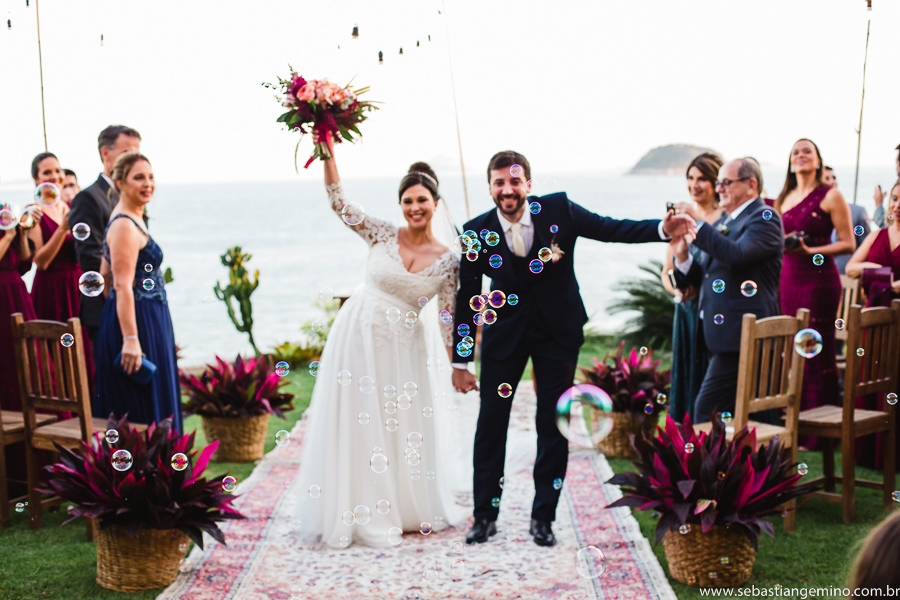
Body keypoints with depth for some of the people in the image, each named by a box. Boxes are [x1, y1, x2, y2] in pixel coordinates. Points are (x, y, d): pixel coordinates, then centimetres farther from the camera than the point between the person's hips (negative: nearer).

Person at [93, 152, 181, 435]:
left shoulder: (128, 220, 14)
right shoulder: (125, 226, -16)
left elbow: (105, 276, 18)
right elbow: (123, 286, -23)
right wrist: (130, 339, -28)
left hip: (148, 321, 10)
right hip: (137, 321, -10)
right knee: (143, 411, -5)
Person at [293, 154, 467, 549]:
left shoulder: (448, 260, -3)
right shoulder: (383, 236, -3)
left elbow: (448, 319, 0)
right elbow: (339, 201, -6)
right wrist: (328, 153, -14)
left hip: (403, 349, 1)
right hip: (357, 337, -1)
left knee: (405, 428, 10)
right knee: (357, 425, 4)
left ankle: (411, 507, 30)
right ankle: (363, 510, 16)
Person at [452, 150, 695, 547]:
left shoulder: (558, 209, -12)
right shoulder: (477, 232, -11)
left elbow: (612, 229, -6)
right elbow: (467, 298, -4)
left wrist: (663, 229, -23)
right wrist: (460, 362, -2)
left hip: (558, 331, 0)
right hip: (505, 332, 0)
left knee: (553, 425, 4)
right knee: (491, 421, 1)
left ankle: (543, 517, 18)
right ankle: (485, 515, 16)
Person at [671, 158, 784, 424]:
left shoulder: (764, 218, -7)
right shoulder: (724, 221, 19)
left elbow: (737, 254, -27)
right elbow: (705, 277, 19)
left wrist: (697, 225, -21)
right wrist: (682, 255, 0)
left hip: (741, 332, -9)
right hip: (721, 332, 9)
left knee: (707, 410, -14)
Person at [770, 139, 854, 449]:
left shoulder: (830, 196, -2)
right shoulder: (784, 198, 15)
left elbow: (848, 243, -6)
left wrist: (809, 251, -17)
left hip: (819, 280, -6)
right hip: (788, 280, 6)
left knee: (818, 356, -4)